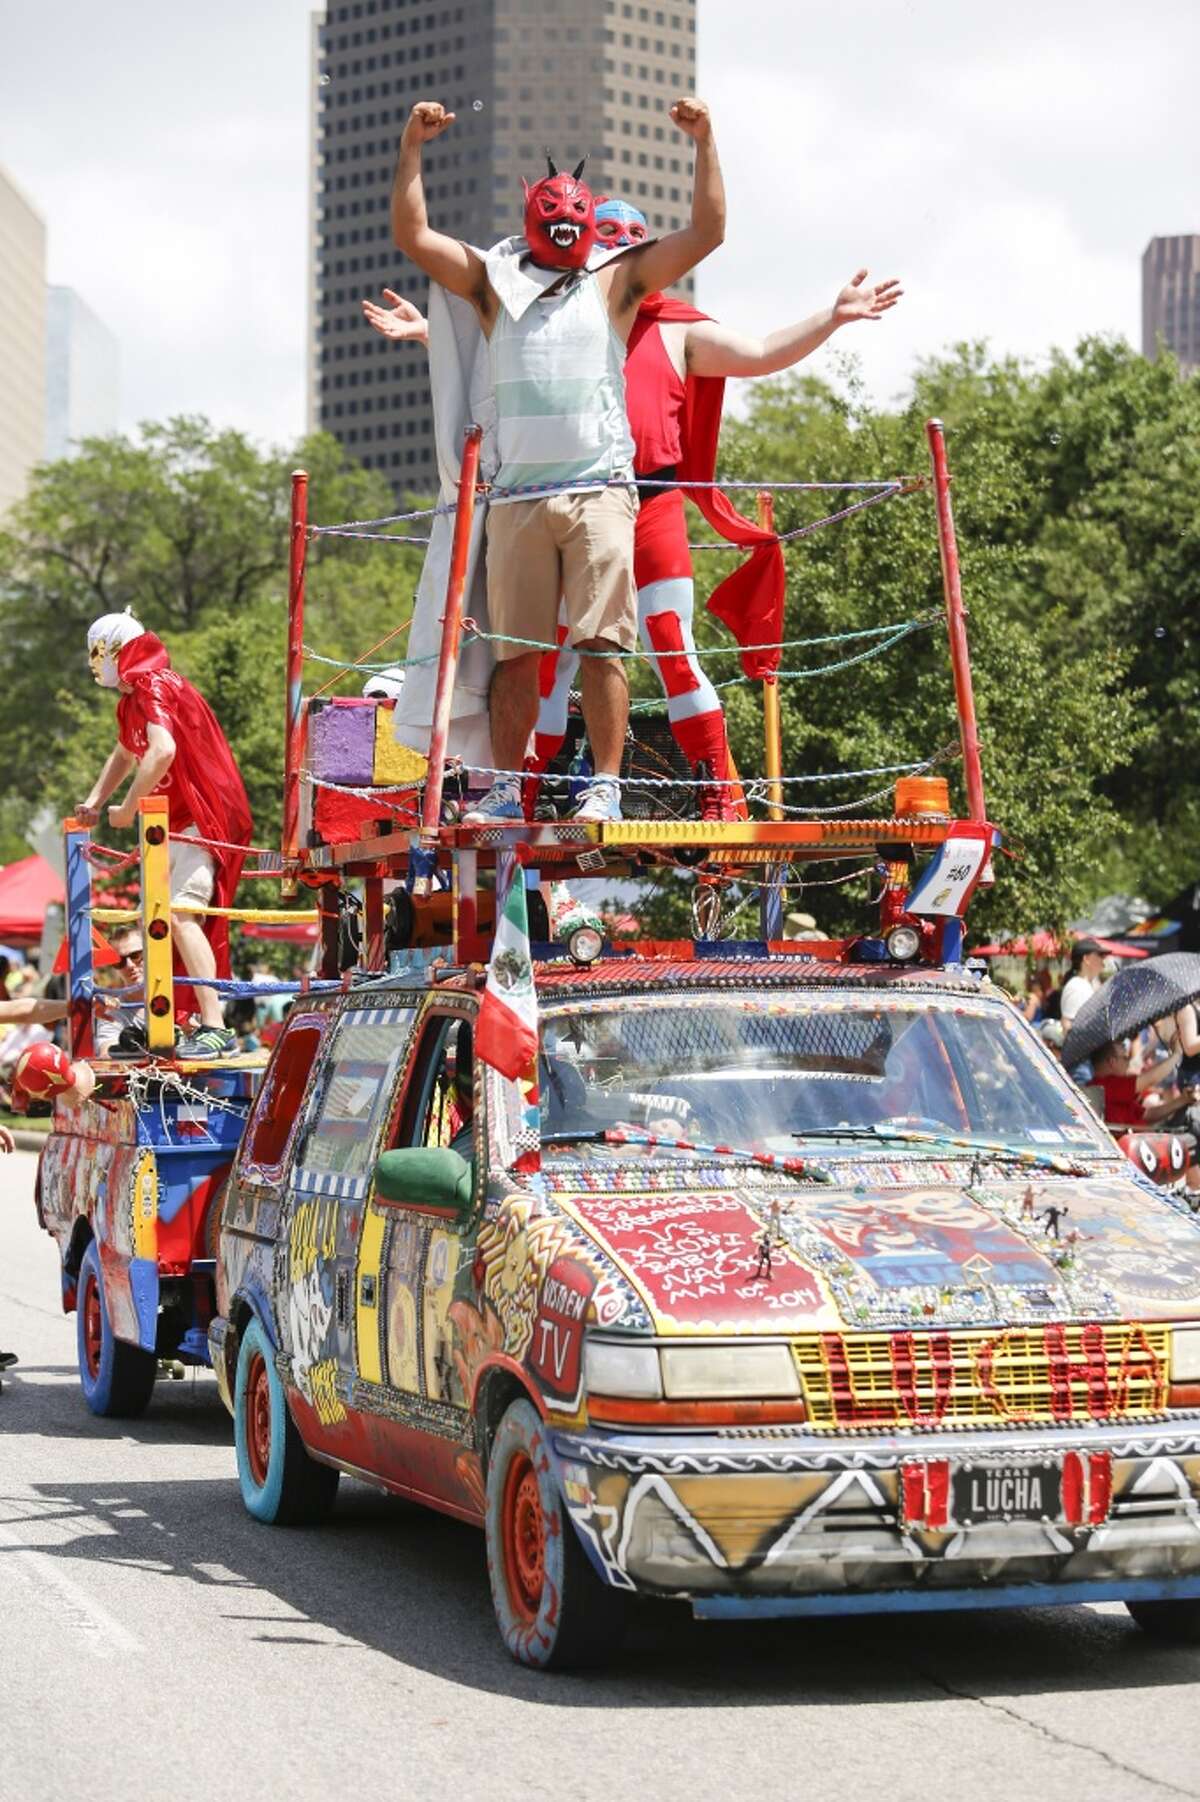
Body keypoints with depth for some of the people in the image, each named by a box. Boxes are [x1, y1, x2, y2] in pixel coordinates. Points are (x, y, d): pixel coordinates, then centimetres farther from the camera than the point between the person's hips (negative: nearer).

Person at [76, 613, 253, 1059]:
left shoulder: (154, 686, -15)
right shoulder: (131, 699, 17)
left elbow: (162, 752, -31)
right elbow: (124, 754, 35)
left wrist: (128, 809, -21)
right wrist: (93, 802, 21)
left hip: (205, 819, -11)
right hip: (179, 822, 11)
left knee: (181, 914, -22)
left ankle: (214, 1028, -28)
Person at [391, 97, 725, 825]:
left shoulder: (615, 285, 12)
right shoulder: (495, 284, 16)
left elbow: (706, 233, 9)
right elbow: (413, 236, 13)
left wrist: (705, 144, 3)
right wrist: (413, 147, 7)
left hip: (599, 487, -2)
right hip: (517, 493, 2)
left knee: (601, 644, -9)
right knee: (514, 652, 3)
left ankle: (606, 787, -8)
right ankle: (507, 790, 10)